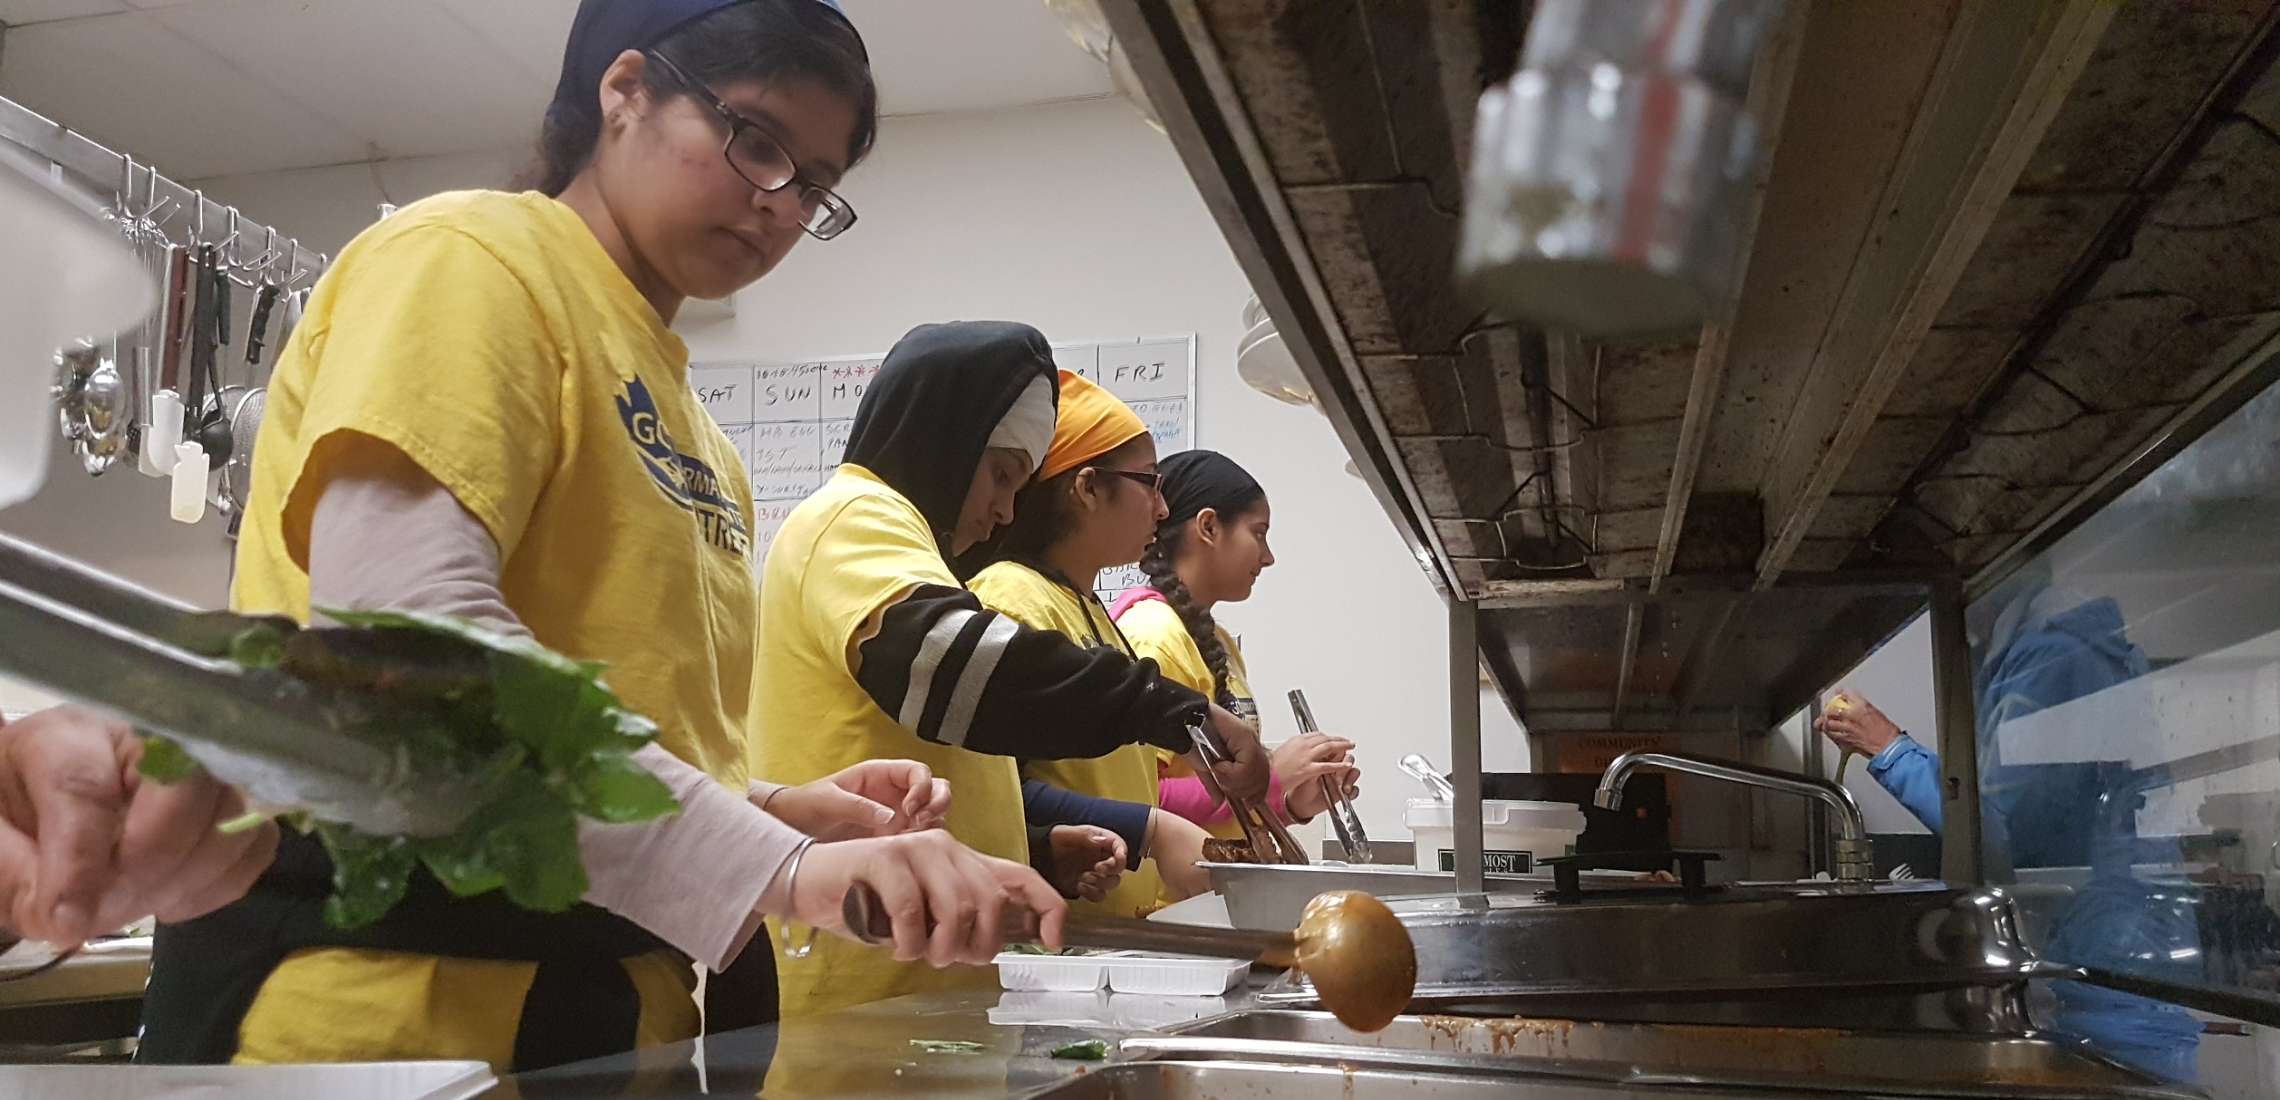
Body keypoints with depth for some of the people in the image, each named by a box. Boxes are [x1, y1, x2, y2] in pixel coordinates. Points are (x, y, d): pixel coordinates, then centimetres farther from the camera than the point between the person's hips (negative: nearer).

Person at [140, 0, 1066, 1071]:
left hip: (612, 1003, 8)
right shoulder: (468, 258, -7)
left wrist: (775, 810, 0)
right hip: (386, 998, -8)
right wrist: (770, 864, -28)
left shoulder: (688, 425, 16)